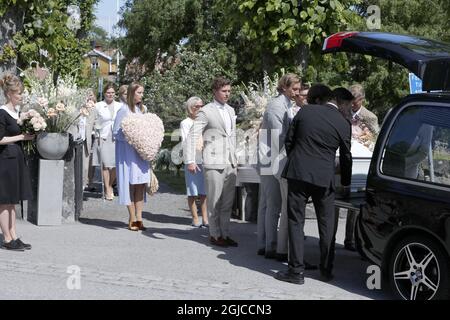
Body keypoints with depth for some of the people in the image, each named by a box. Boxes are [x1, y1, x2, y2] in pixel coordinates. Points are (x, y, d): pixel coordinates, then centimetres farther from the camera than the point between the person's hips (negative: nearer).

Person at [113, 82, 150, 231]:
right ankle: (132, 219, 3)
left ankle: (138, 218, 6)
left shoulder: (143, 109, 11)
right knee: (131, 184, -3)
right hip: (128, 152, -5)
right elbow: (116, 132, -7)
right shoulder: (124, 110, -8)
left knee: (141, 184, 2)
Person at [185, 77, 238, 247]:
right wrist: (190, 160, -17)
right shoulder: (206, 112, -6)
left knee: (228, 202, 10)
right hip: (214, 163, -6)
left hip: (230, 163, 7)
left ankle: (225, 234, 18)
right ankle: (215, 235, 10)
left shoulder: (231, 110, 16)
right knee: (214, 201, 0)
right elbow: (192, 136, -10)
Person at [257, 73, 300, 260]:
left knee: (266, 204, 12)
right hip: (274, 162, -10)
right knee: (274, 206, -6)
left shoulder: (286, 105, 17)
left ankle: (263, 245, 18)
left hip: (269, 163, 10)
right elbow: (278, 137, -18)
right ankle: (271, 248, -2)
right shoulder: (277, 106, -14)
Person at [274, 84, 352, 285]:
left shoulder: (305, 112, 0)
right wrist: (345, 182, 22)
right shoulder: (343, 124, -1)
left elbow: (288, 142, 6)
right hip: (324, 178, 0)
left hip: (298, 173, 0)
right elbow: (345, 157, 8)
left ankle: (296, 270, 2)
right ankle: (326, 270, 19)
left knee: (296, 222, 4)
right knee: (326, 225, 13)